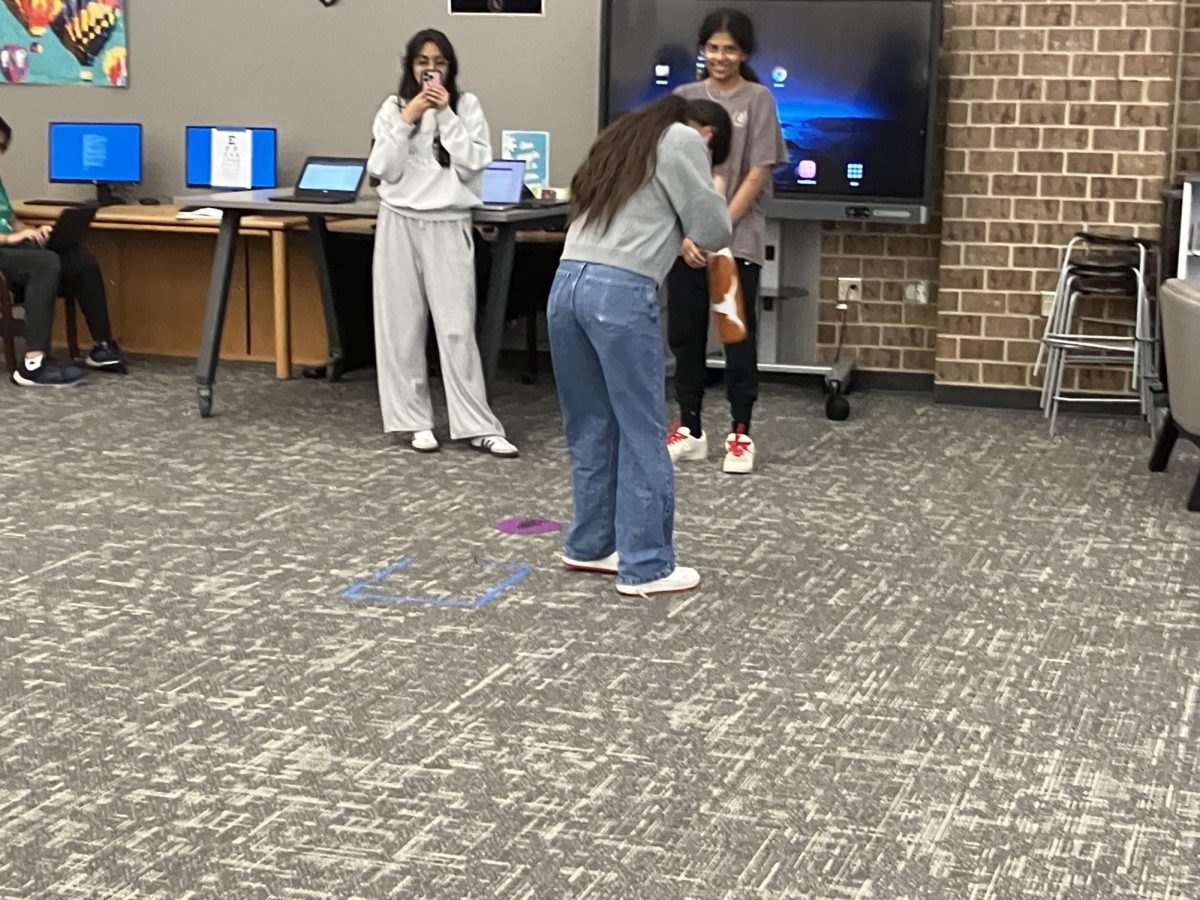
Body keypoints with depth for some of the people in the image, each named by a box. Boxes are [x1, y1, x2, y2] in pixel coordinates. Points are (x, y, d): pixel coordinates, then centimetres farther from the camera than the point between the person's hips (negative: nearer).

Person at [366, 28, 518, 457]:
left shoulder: (467, 105, 3)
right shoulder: (393, 108, 5)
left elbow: (474, 164, -8)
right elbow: (382, 170, -3)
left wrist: (446, 115, -12)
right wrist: (407, 120, -11)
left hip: (448, 225, -2)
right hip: (400, 223, 2)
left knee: (457, 328, -5)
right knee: (403, 326, 4)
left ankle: (477, 426, -1)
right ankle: (415, 421, 13)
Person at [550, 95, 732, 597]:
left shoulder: (623, 137, 27)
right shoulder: (682, 142, 4)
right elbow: (712, 233, 4)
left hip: (568, 282, 8)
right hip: (621, 292, -7)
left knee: (590, 427, 16)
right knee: (642, 434, -1)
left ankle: (590, 545, 25)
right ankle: (646, 567, 3)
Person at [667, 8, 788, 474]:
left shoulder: (759, 100, -1)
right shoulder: (684, 98, 6)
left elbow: (757, 176, -6)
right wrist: (685, 234, -9)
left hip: (739, 241, -3)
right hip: (685, 240, 3)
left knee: (739, 339, 1)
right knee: (685, 336, 7)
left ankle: (740, 435, 8)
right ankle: (689, 430, 17)